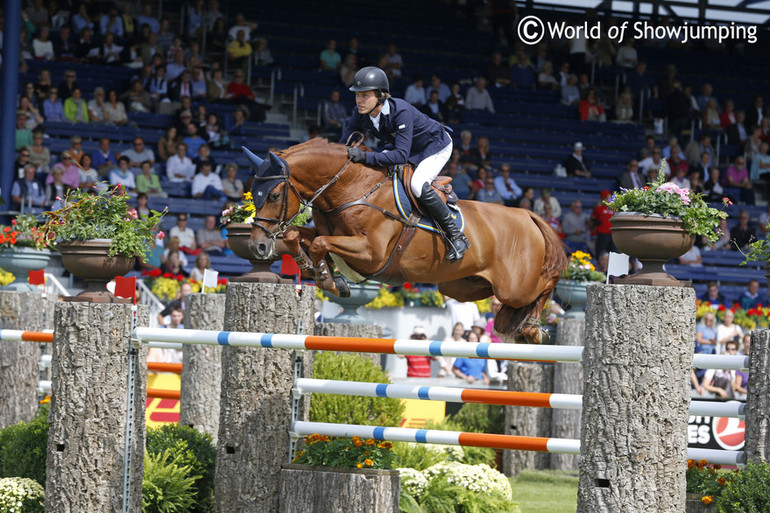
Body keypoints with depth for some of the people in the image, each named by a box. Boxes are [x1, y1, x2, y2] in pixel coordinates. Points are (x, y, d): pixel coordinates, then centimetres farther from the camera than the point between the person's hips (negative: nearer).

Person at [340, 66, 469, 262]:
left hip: (436, 146, -8)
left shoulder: (400, 111, -39)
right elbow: (343, 145, -11)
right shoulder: (360, 114, -18)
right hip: (409, 150, 8)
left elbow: (401, 154, -44)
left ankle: (456, 235, -19)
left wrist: (365, 157, -52)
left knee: (417, 186, -32)